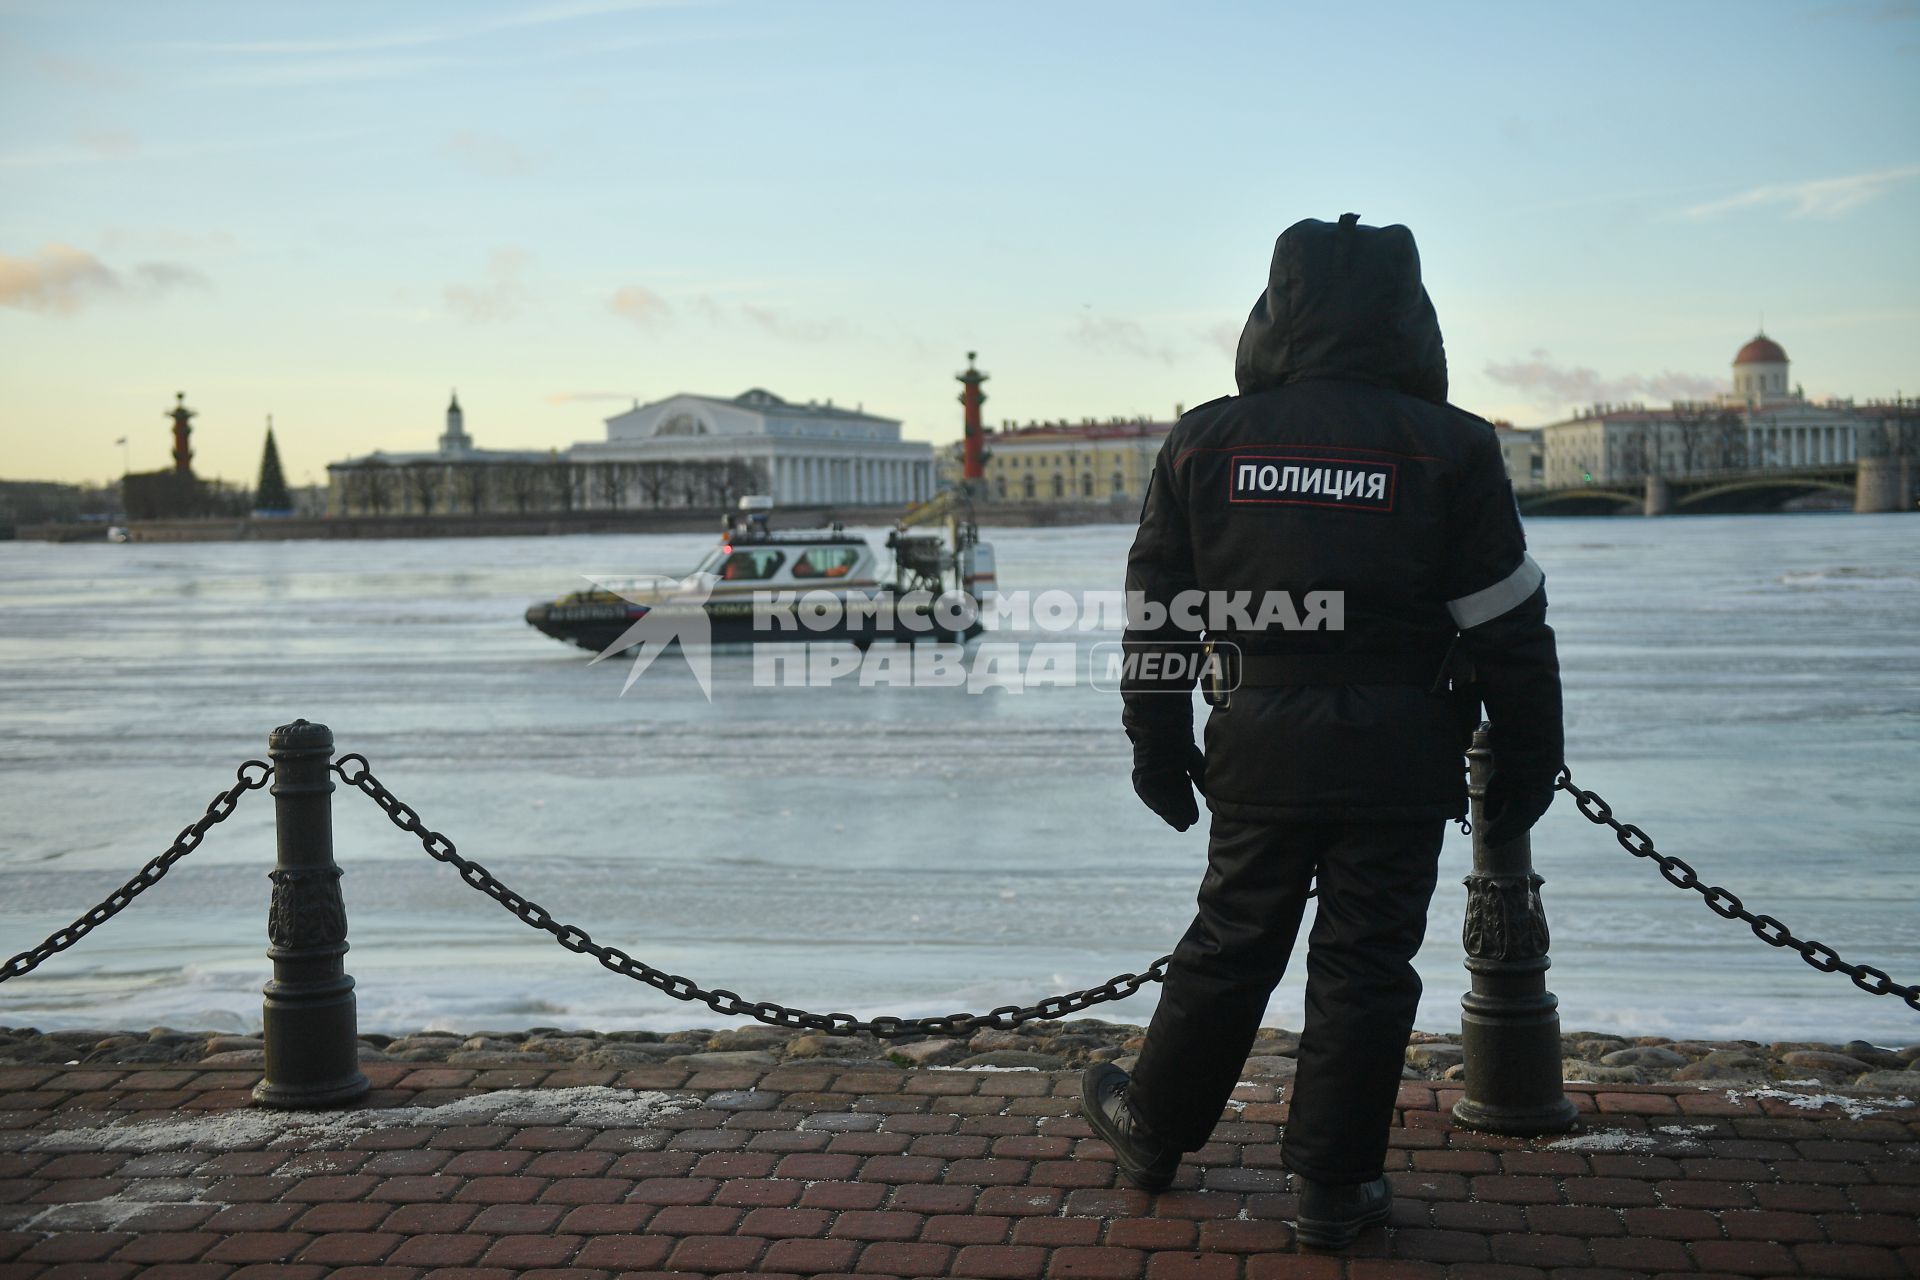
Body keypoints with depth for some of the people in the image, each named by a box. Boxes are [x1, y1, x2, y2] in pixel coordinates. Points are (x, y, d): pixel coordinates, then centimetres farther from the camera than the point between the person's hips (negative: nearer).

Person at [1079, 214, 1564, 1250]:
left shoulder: (1207, 442, 2)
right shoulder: (1448, 449, -4)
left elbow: (1157, 610, 6)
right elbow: (1509, 627, -2)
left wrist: (1159, 745, 15)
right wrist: (1526, 764, 8)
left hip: (1259, 743, 2)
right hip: (1399, 755, -2)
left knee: (1230, 943, 16)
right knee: (1364, 962, 8)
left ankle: (1153, 1130, 31)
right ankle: (1334, 1187, 17)